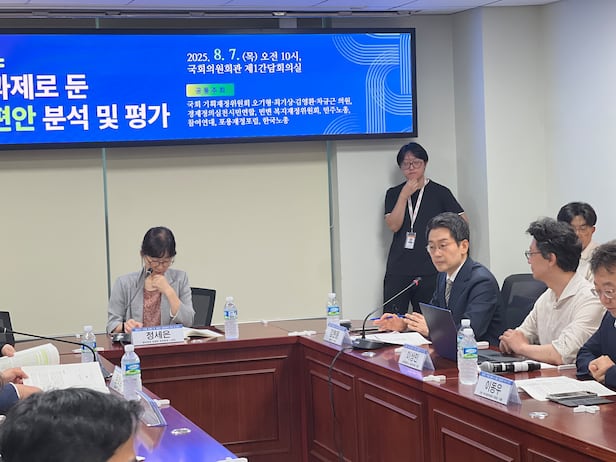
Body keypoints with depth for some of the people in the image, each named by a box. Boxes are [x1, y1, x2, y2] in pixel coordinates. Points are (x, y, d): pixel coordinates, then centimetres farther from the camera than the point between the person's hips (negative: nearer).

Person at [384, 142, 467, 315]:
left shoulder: (439, 192, 4)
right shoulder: (394, 193, 11)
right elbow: (393, 226, -3)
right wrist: (404, 195, -7)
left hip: (430, 273, -2)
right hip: (398, 271, 2)